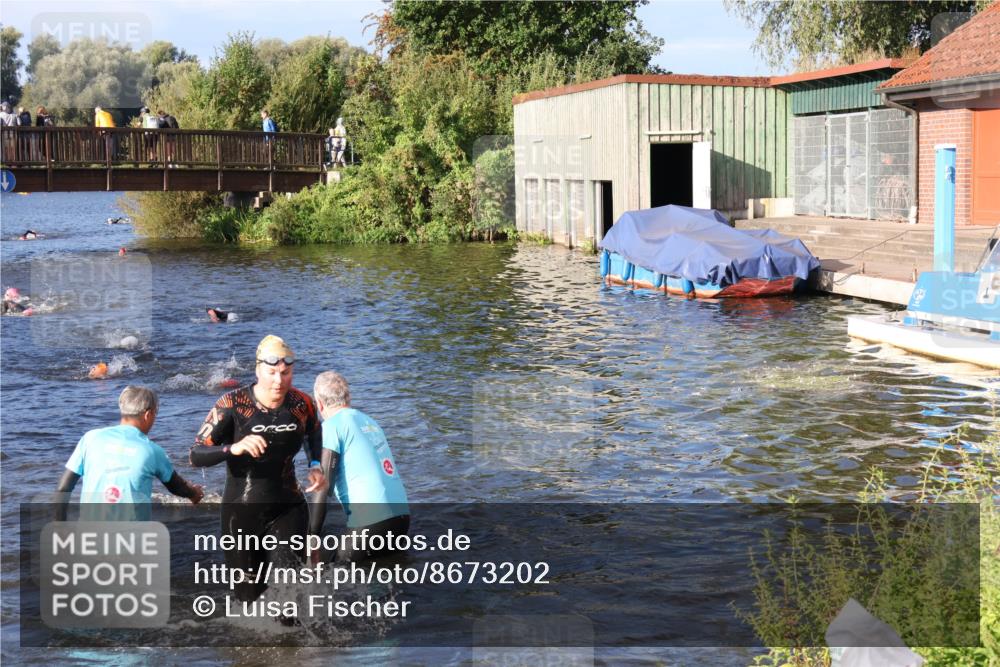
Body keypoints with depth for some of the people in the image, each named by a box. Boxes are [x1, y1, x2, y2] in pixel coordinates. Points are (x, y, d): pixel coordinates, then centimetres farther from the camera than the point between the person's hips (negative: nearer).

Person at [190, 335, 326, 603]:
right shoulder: (233, 404, -15)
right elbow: (196, 455, -18)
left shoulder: (302, 404, -4)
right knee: (250, 596, 11)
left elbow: (313, 434, 21)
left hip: (288, 508, 2)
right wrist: (234, 448, -36)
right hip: (243, 513, -1)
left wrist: (315, 466, 3)